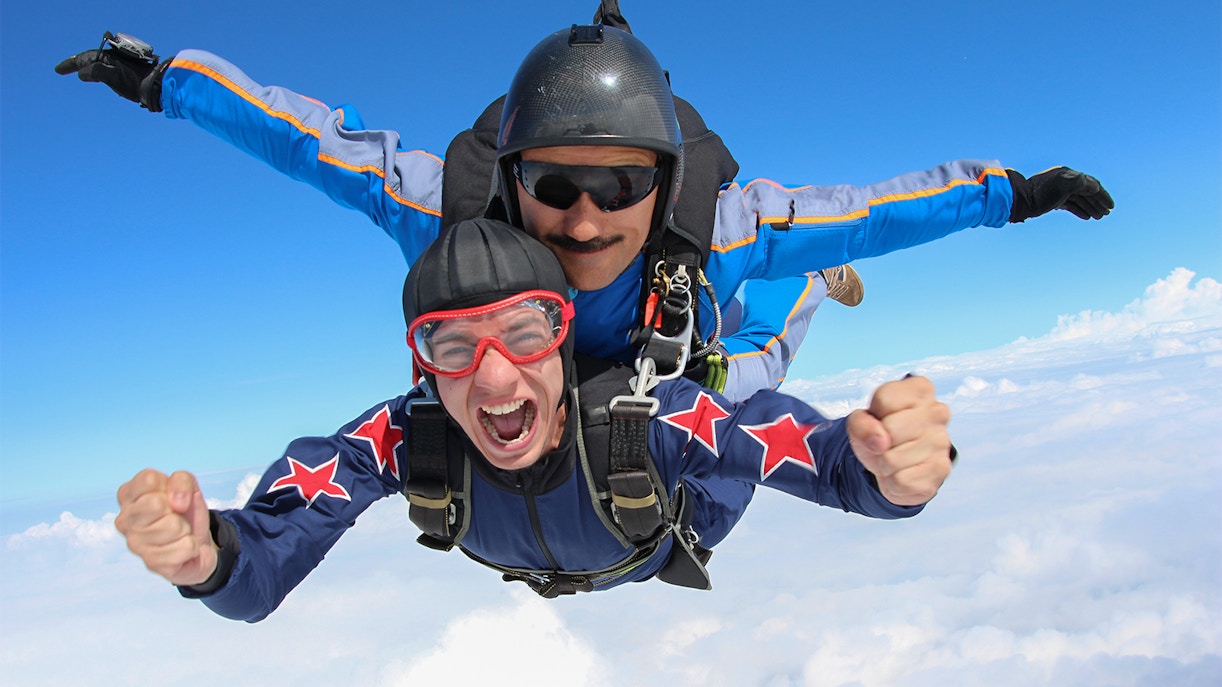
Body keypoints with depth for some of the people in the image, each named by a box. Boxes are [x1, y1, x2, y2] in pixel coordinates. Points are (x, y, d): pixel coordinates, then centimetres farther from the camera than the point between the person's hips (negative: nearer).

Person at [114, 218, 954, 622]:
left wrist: (893, 469, -74)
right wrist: (208, 556, -70)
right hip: (527, 573, 2)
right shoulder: (406, 438, -44)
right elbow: (259, 579, -46)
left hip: (666, 548, -1)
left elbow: (841, 462, -49)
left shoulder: (653, 420, -50)